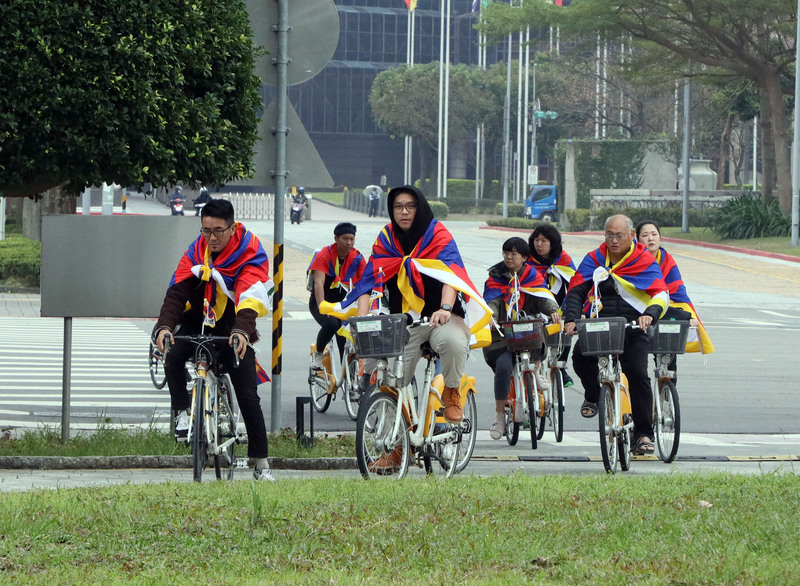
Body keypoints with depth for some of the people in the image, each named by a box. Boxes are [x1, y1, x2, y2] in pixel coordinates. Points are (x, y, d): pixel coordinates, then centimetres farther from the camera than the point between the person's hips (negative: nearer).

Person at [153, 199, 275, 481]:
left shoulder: (251, 255, -19)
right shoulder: (196, 252, -8)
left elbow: (249, 300, -34)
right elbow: (177, 291, -18)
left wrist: (241, 332, -53)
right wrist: (164, 326, -37)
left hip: (233, 330, -2)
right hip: (199, 321, 3)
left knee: (248, 395, -7)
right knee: (173, 357, -29)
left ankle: (261, 465, 2)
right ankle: (183, 412, -7)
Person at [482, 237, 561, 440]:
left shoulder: (532, 276, 9)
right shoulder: (496, 278, 5)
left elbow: (543, 296, -5)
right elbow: (491, 301, -9)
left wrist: (553, 310, -27)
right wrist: (490, 316, -31)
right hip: (502, 335, -2)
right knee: (503, 366, -28)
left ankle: (535, 370, -7)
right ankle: (499, 416, -12)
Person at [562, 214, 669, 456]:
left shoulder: (644, 262, 3)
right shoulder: (594, 260, 10)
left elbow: (661, 294, -8)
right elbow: (576, 291, 5)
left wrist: (650, 314, -30)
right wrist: (571, 319, -13)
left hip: (634, 328, -2)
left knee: (638, 374, -18)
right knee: (580, 356, -26)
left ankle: (643, 434, -6)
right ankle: (594, 395, 8)